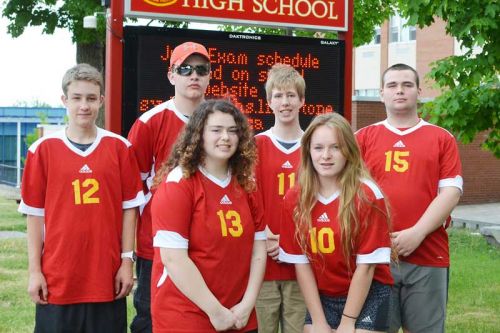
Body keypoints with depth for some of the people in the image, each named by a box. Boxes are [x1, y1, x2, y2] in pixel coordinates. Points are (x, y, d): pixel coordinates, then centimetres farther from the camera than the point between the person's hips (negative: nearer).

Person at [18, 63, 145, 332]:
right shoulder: (43, 149, 1)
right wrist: (34, 270, -1)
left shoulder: (119, 147, 3)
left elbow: (129, 208, 5)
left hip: (107, 276, 1)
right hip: (57, 278, 0)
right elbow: (35, 214, 2)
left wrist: (127, 261, 0)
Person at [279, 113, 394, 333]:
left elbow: (366, 264, -13)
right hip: (321, 299, 3)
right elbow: (300, 262, -3)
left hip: (368, 298, -3)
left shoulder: (367, 195, -14)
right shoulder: (295, 199, -4)